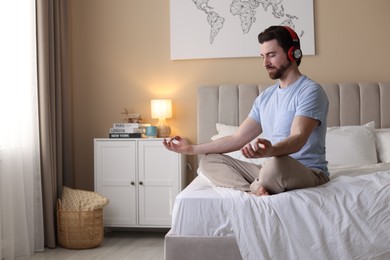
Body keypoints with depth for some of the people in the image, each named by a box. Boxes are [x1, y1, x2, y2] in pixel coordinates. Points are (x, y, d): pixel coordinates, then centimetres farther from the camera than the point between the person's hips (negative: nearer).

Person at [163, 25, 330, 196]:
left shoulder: (310, 91, -10)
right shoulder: (265, 97, 15)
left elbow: (298, 138, -26)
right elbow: (237, 139, 14)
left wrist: (271, 150, -48)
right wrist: (192, 148, 9)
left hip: (310, 172, -7)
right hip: (270, 171, 7)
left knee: (276, 163, -42)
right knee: (208, 161, -3)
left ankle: (254, 189, -11)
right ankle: (257, 191, -25)